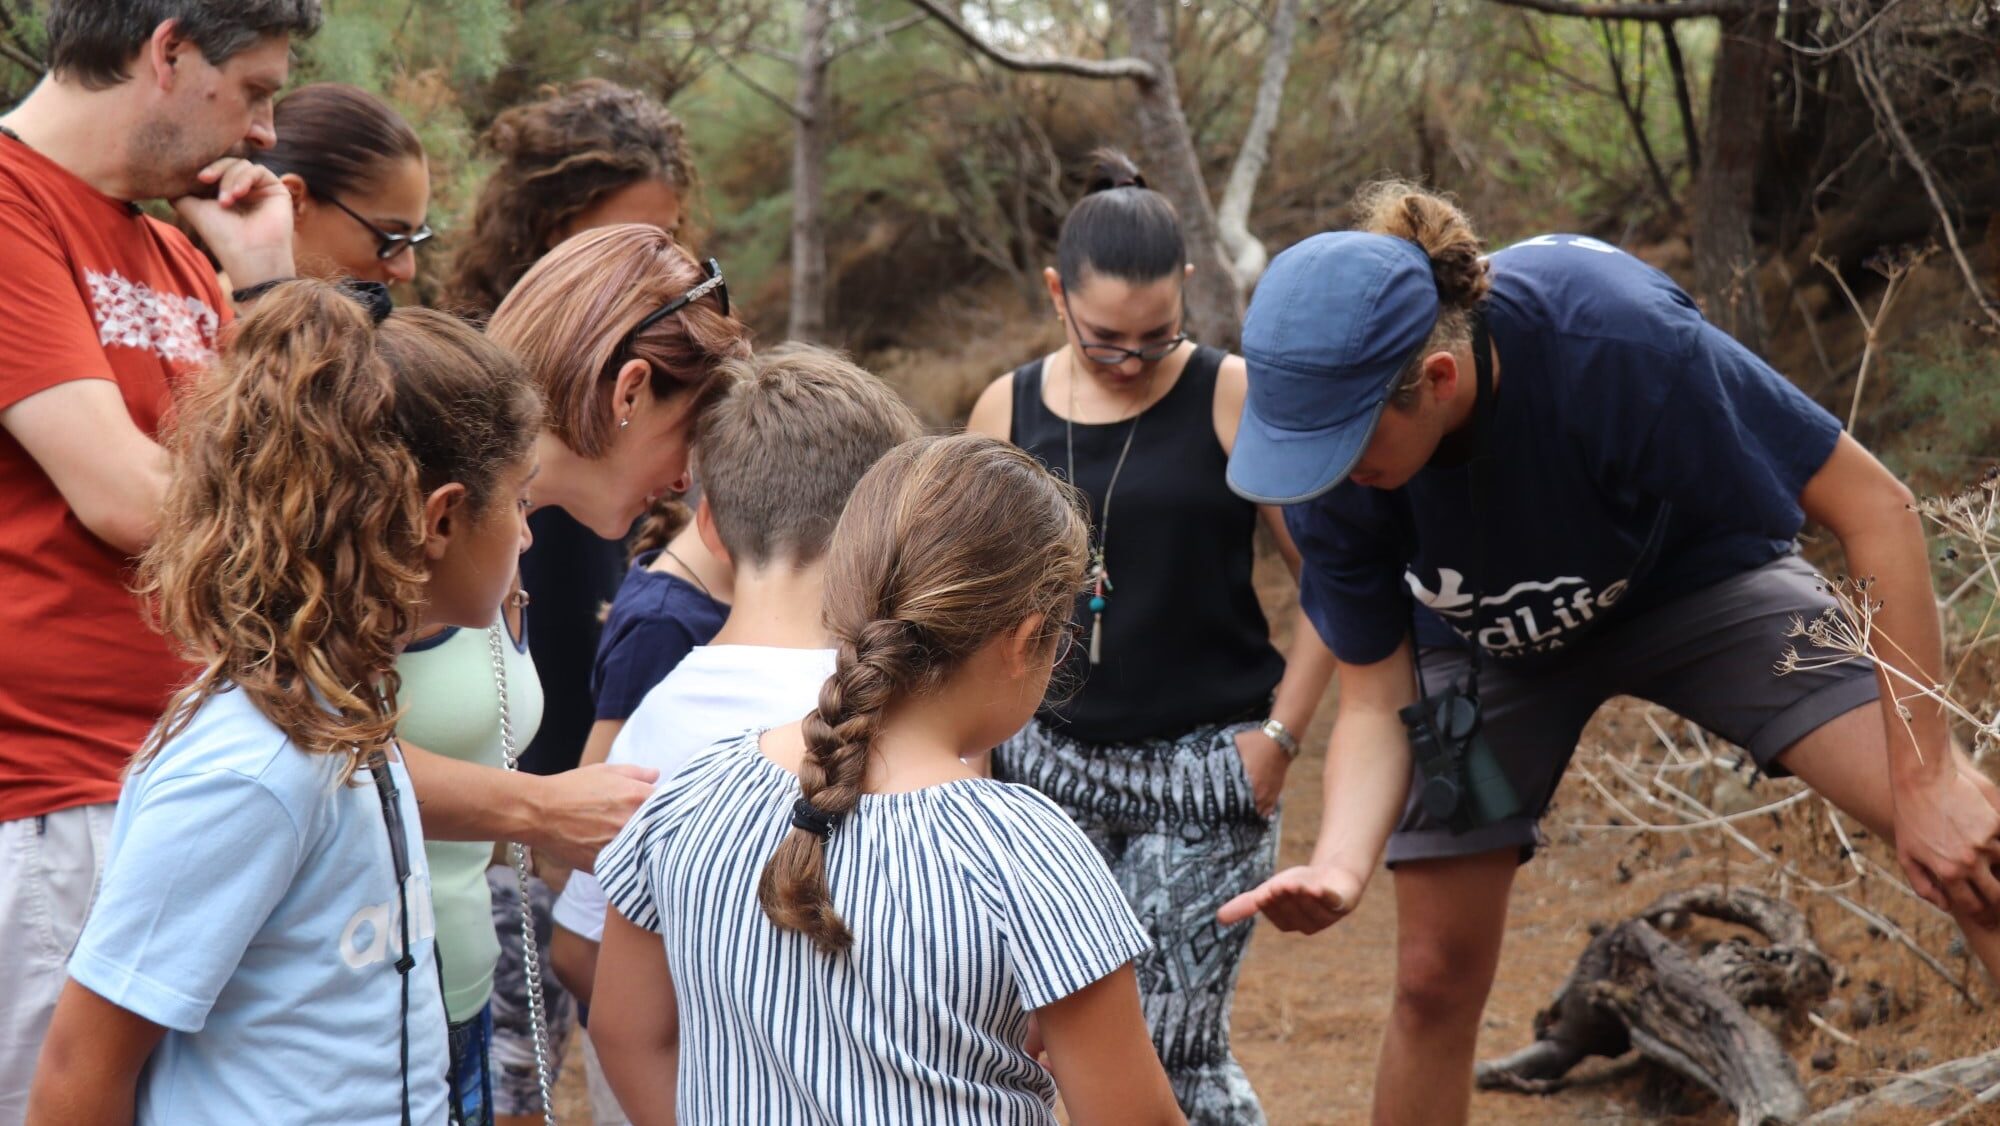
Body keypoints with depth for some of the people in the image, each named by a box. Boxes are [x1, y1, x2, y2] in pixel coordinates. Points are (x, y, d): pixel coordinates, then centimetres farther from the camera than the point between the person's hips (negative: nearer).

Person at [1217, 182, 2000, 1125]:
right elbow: (1376, 700, -15)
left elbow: (1874, 507, -29)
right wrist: (1338, 867, -36)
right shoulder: (1326, 474, -27)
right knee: (1436, 978, 1)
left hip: (1696, 579, -2)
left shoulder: (1611, 333, -39)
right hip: (1486, 642, 2)